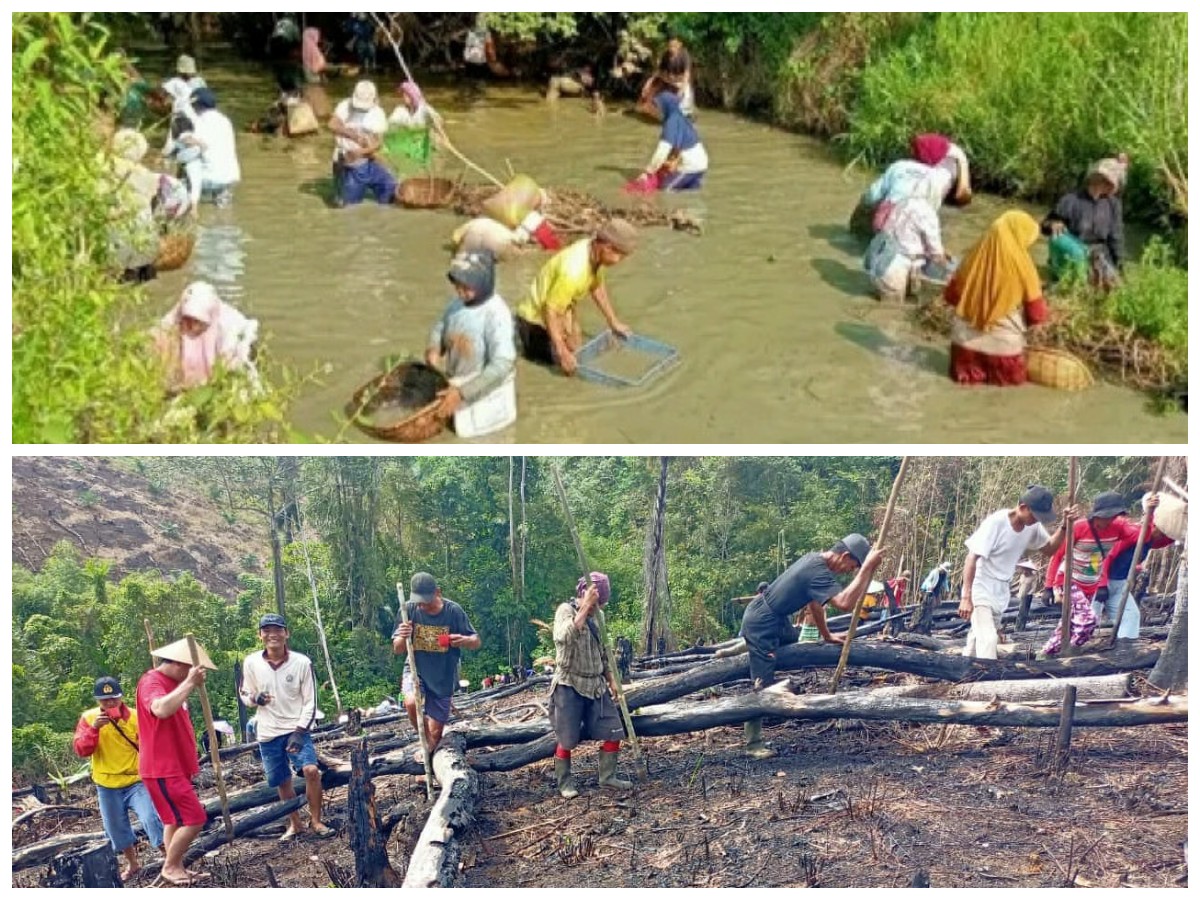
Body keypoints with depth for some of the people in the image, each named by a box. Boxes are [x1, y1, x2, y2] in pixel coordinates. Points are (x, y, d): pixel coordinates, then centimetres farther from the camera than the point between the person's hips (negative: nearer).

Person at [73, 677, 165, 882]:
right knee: (117, 829, 14)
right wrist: (94, 728, -27)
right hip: (107, 786, 3)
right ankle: (132, 864, 36)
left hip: (135, 781, -3)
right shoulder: (88, 718, -4)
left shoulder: (135, 717, -9)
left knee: (151, 818, -17)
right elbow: (80, 750, -12)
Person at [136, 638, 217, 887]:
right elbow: (161, 709, -41)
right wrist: (189, 683, -37)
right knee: (194, 819, -9)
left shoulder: (172, 683, 12)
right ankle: (170, 868, 4)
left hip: (175, 765, 10)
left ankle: (176, 868, 24)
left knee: (176, 819, 16)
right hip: (162, 769, -10)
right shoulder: (151, 682, -19)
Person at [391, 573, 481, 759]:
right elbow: (397, 650, -7)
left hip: (443, 677, 0)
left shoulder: (453, 611, -16)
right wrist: (402, 638, -32)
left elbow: (477, 642, -7)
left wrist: (464, 640, -32)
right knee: (411, 703, -31)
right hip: (416, 670, 0)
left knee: (435, 733, 3)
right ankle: (428, 743, -4)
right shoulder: (409, 609, -14)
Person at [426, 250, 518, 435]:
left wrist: (463, 393, -30)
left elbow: (502, 365, -29)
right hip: (457, 382, 6)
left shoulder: (497, 314, -25)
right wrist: (433, 350, -10)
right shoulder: (458, 302, -5)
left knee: (469, 427, -12)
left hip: (485, 389, -6)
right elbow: (441, 327, 13)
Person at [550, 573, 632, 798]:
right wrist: (585, 606, -32)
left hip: (596, 685, 6)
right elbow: (564, 637, -34)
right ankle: (564, 783, 16)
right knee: (567, 740, 0)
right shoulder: (566, 610, -12)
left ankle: (607, 777, 18)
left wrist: (611, 679, 17)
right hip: (570, 686, -6)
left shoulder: (598, 615, 9)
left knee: (613, 732, 4)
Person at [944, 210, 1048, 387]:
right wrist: (1043, 315, 16)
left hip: (967, 340, 3)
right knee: (1013, 377, 19)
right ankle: (998, 374, 2)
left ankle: (972, 371, 2)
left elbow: (951, 295, 7)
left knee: (966, 374, 22)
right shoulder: (1021, 264, -13)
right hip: (1003, 344, -2)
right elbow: (1037, 313, -7)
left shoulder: (977, 255, -4)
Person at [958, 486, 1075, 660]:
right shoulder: (996, 523, -24)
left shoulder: (1033, 526, -4)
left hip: (1001, 592, 7)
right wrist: (966, 598, -29)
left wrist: (1064, 526, -7)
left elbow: (1049, 548, 13)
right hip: (980, 588, -7)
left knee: (978, 640, 16)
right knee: (987, 639, -20)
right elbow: (972, 558, -24)